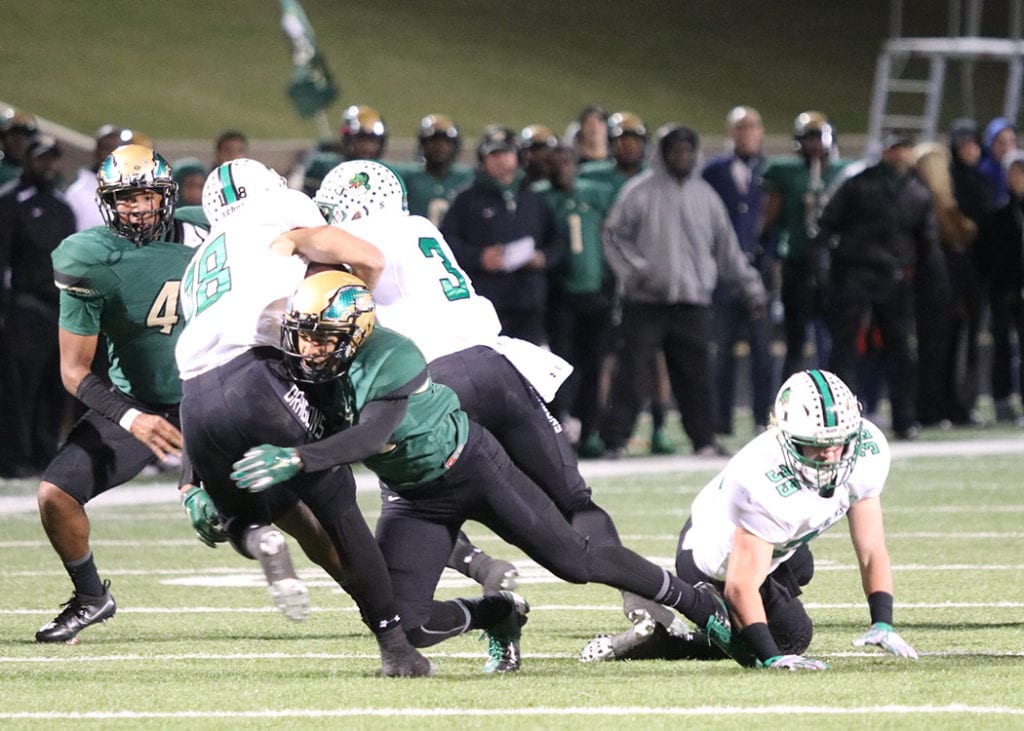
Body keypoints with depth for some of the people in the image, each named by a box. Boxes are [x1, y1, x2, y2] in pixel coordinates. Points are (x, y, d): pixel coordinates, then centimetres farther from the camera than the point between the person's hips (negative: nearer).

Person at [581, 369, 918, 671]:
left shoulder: (867, 454, -24)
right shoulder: (766, 482, -43)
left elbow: (871, 551, -14)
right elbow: (740, 585, -38)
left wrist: (883, 624, -24)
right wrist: (772, 657, -42)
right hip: (713, 566, -8)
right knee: (792, 637, -7)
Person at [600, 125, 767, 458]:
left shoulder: (705, 196, 13)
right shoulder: (639, 192, 0)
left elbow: (727, 247, 19)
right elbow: (614, 237, 1)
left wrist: (751, 286, 16)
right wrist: (635, 269, -15)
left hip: (693, 302, 3)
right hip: (645, 302, -3)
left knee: (696, 374, 3)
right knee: (633, 371, -7)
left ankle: (704, 439, 12)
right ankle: (613, 439, -4)